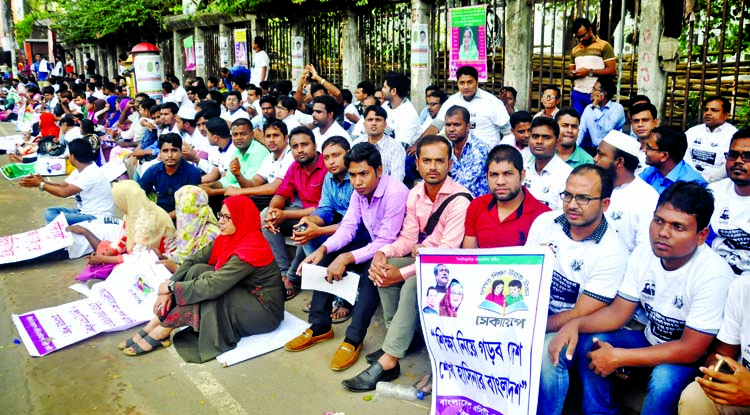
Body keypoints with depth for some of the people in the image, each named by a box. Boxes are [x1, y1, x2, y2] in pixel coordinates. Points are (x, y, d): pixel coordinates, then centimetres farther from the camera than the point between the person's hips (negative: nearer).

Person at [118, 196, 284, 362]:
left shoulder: (250, 250, -27)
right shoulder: (227, 239, 0)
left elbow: (212, 286, -30)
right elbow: (193, 260, -1)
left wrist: (171, 286, -18)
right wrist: (167, 291, -13)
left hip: (263, 310, -8)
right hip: (241, 295, 8)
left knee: (203, 292, -24)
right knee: (197, 271, -10)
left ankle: (160, 334, -7)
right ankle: (152, 327, -9)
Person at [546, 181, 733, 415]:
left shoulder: (714, 275, -26)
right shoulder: (644, 253, -9)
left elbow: (691, 349, -25)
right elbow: (618, 312, -4)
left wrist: (619, 357, -27)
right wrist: (575, 324, -24)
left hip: (693, 359, -5)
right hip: (649, 340, 5)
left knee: (664, 379, -35)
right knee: (589, 344, -17)